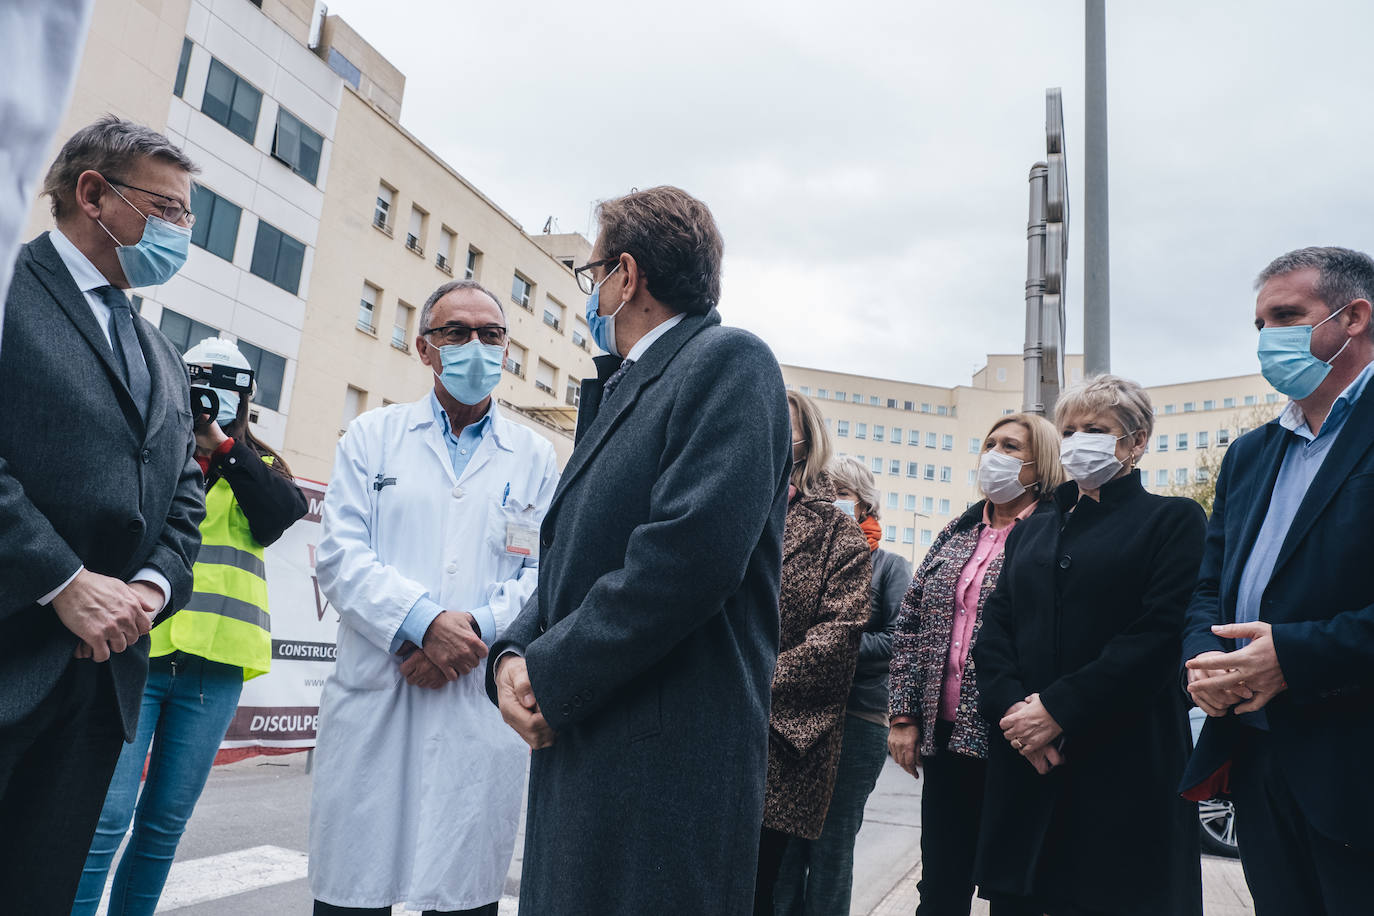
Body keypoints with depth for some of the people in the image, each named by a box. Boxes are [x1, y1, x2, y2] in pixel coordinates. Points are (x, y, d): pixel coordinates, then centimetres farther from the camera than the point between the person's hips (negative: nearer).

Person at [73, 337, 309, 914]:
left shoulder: (256, 466, 15)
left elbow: (283, 511, -6)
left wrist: (221, 447, -6)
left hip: (212, 664, 2)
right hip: (133, 649, -1)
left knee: (166, 821, 9)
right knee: (108, 812, -11)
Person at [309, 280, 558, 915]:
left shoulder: (536, 458, 11)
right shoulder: (372, 436, 10)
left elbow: (545, 576, 5)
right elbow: (341, 556, 0)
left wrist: (477, 629, -12)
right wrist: (426, 620, -14)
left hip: (483, 713, 1)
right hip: (371, 702, 0)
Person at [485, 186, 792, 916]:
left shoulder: (728, 362, -10)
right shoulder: (614, 392, 18)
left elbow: (690, 557, -22)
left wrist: (551, 676, -14)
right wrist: (514, 654, -2)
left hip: (665, 765, -8)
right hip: (574, 748, 8)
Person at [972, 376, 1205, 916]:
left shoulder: (1172, 520, 3)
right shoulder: (1029, 532, 18)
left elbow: (1161, 633, -11)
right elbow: (994, 630, 10)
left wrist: (1060, 709, -16)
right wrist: (1011, 708, -9)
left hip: (1125, 765, -4)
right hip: (1025, 759, 5)